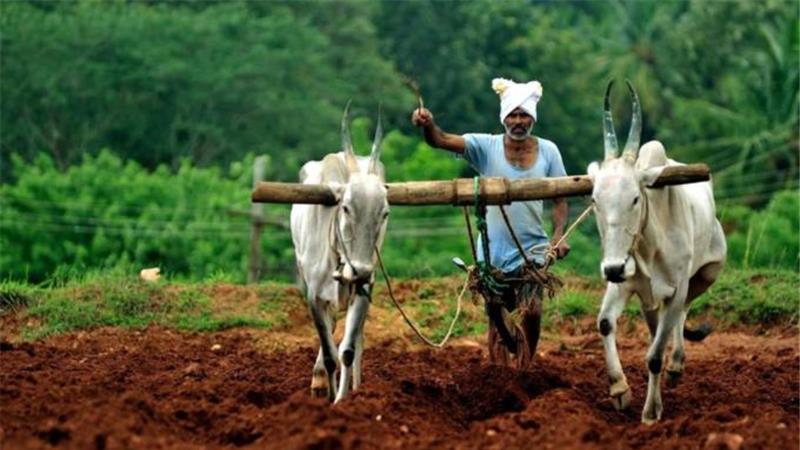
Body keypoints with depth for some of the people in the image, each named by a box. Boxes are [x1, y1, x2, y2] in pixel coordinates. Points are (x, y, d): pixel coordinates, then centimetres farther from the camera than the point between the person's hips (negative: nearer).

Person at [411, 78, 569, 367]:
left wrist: (559, 235, -13)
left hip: (533, 249, -1)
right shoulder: (486, 147, -5)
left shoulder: (547, 151, -1)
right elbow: (441, 141, -19)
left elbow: (560, 199, 4)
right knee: (497, 319, 10)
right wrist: (428, 125, -41)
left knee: (531, 311, -17)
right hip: (493, 251, 1)